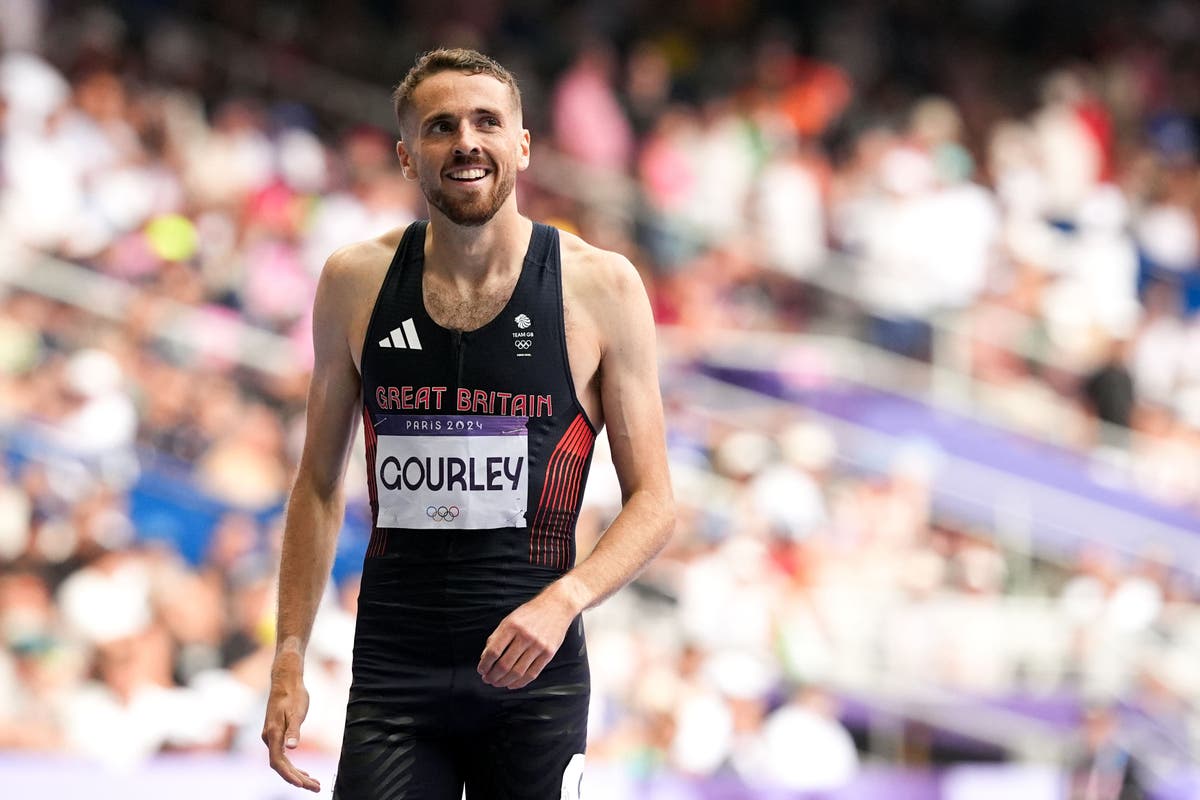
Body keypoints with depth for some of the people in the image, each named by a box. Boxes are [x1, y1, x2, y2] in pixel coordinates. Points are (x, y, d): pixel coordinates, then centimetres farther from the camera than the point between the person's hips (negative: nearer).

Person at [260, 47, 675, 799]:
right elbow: (320, 484, 13)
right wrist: (290, 658, 5)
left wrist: (564, 599, -17)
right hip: (393, 673, 1)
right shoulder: (357, 283, 4)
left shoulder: (600, 287, -2)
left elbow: (654, 501, 0)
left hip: (534, 678, -1)